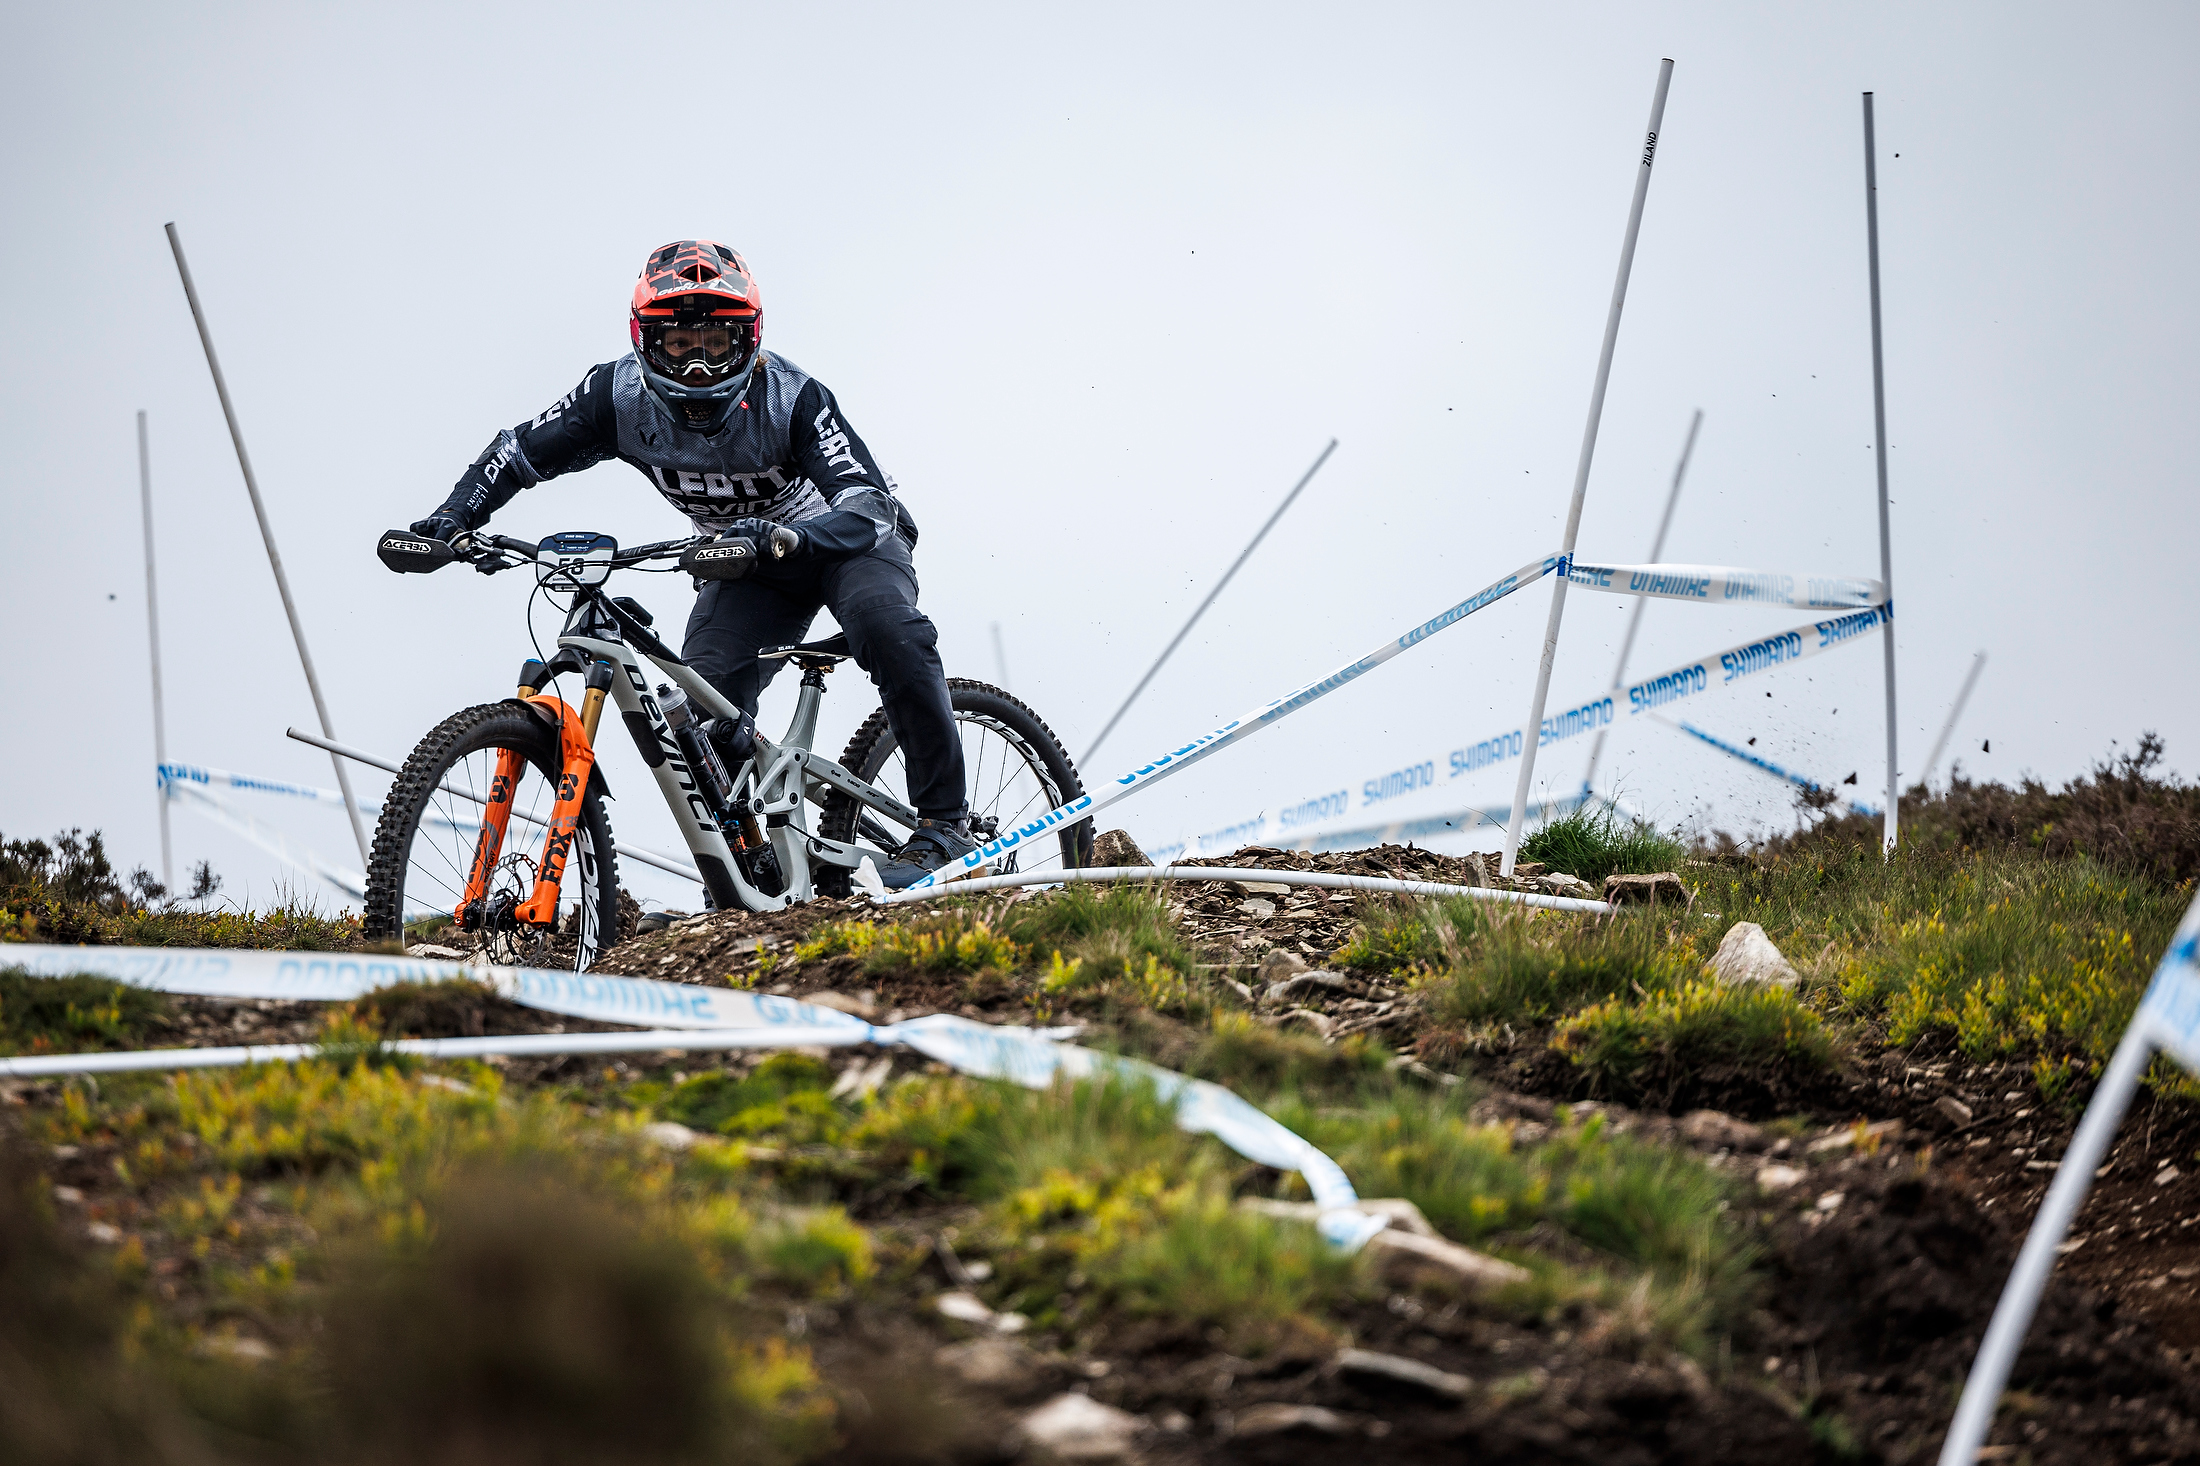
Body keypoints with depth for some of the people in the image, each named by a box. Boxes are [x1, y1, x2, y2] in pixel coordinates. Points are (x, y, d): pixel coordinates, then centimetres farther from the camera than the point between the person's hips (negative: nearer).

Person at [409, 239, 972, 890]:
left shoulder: (789, 396, -31)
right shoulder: (621, 395, -21)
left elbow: (869, 507, -40)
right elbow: (520, 452, -8)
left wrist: (784, 537, -59)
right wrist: (451, 520, -24)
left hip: (848, 538, -4)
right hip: (752, 561, 4)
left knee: (885, 624, -35)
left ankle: (945, 822, -26)